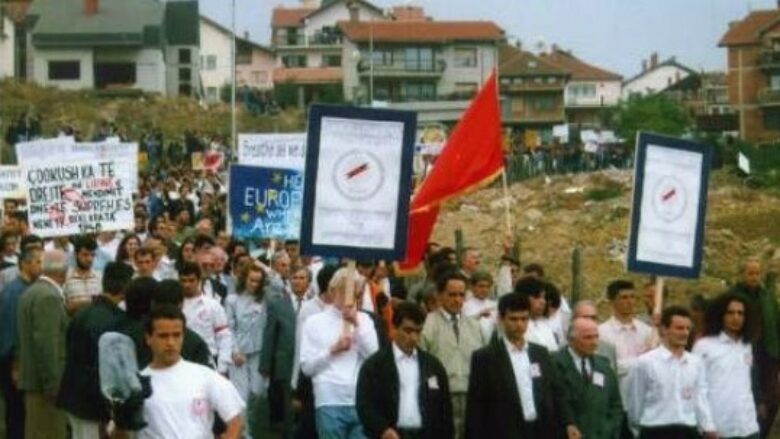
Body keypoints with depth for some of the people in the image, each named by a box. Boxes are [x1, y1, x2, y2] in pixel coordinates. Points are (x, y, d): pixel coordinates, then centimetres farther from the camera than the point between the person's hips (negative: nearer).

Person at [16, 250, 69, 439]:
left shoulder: (31, 292, 14)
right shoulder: (49, 297, -17)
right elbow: (47, 344, -22)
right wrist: (54, 385, -20)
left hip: (33, 379, 10)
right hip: (48, 383, -10)